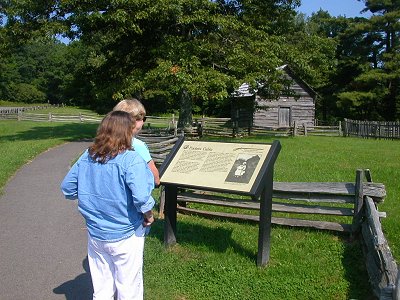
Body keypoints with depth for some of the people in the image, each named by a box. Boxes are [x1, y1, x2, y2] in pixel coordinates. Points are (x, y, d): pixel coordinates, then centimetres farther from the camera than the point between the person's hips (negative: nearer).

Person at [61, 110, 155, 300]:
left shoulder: (87, 156, -2)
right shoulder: (130, 160, -21)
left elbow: (67, 188, 6)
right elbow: (141, 197, -31)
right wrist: (148, 217, -12)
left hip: (95, 234, 6)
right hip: (125, 236, -5)